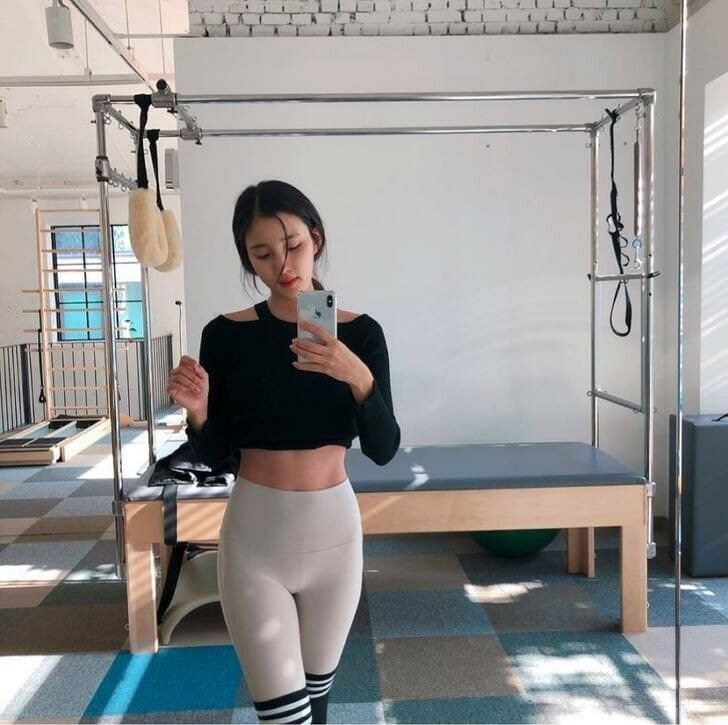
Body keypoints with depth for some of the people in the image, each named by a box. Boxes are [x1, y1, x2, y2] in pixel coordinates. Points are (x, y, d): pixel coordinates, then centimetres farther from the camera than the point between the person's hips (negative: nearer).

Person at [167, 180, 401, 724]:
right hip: (254, 534, -1)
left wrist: (359, 378, -27)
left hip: (333, 527, 2)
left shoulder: (359, 332, -5)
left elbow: (384, 450, -10)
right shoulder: (226, 334, -6)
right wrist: (197, 412, -21)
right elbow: (214, 454, 0)